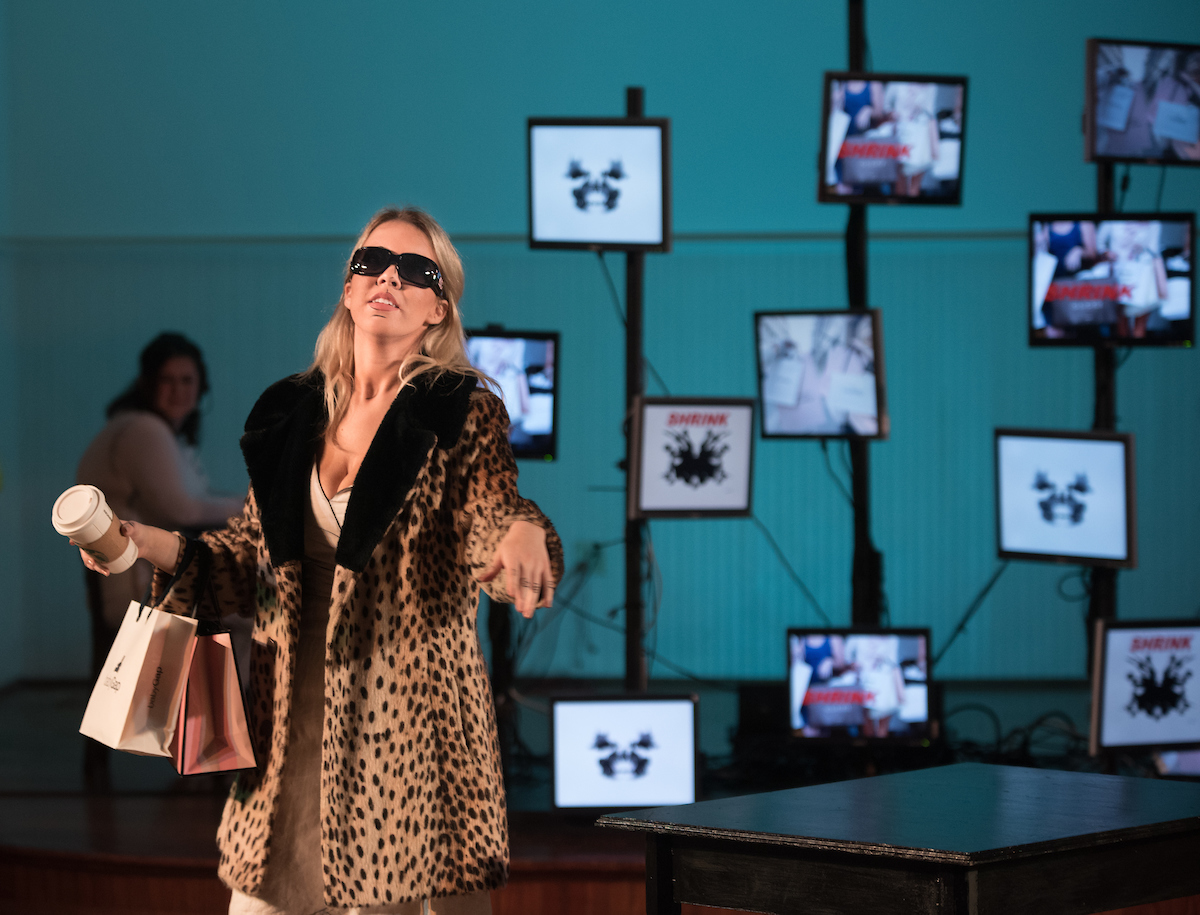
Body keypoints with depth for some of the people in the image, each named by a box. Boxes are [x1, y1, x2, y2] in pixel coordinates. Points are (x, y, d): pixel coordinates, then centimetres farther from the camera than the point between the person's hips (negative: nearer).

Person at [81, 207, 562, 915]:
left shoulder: (465, 413, -1)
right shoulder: (292, 412, 12)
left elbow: (491, 514, -16)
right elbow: (258, 551, 15)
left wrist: (522, 538, -39)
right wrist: (151, 544, 1)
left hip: (411, 722, -4)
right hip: (293, 717, 5)